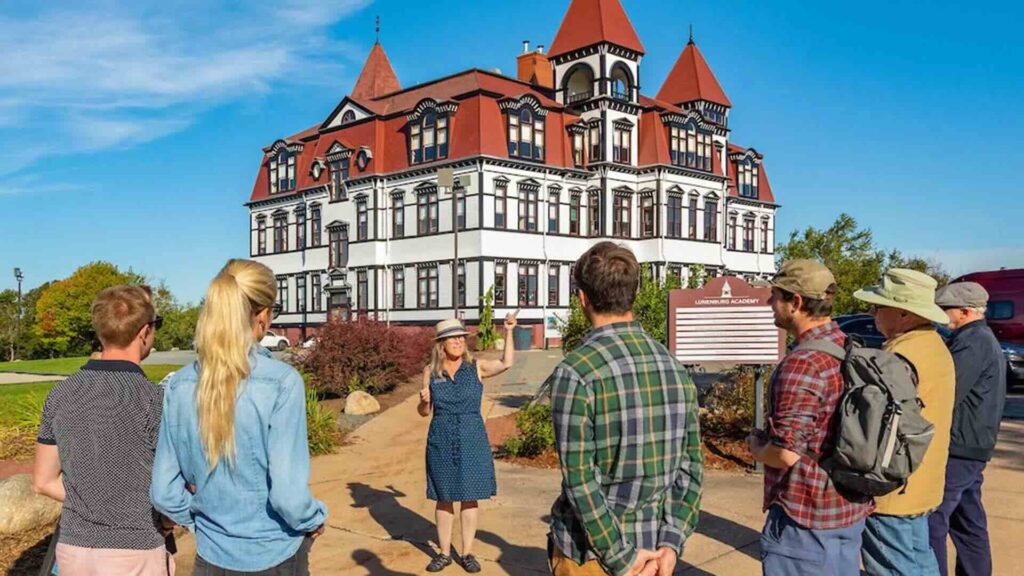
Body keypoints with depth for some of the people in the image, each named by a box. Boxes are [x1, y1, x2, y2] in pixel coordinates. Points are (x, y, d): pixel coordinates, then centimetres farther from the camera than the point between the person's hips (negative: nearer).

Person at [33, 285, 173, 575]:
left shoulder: (60, 395, 0)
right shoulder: (153, 400, -17)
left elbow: (44, 481, 8)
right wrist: (164, 522, 5)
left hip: (73, 548, 5)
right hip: (135, 552, -5)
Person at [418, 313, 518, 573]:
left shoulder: (476, 367, -3)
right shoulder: (430, 371, 0)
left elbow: (507, 363, -19)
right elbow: (424, 412, 6)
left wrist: (508, 332, -25)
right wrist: (424, 400, -16)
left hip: (472, 442, -1)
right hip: (441, 443, 1)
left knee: (470, 498, 6)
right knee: (444, 498, 9)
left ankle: (468, 553, 19)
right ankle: (444, 553, 23)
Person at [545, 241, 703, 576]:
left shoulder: (576, 371, -18)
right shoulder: (675, 367, 1)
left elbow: (579, 479, -21)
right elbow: (691, 466, -1)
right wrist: (670, 543, -5)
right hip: (651, 548, 5)